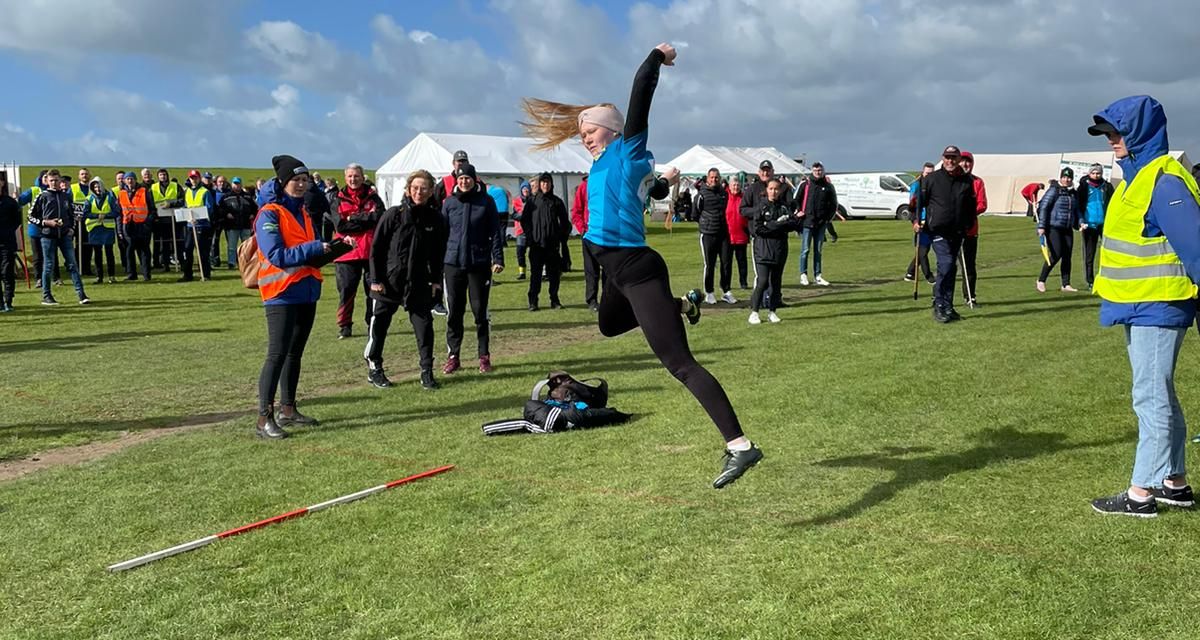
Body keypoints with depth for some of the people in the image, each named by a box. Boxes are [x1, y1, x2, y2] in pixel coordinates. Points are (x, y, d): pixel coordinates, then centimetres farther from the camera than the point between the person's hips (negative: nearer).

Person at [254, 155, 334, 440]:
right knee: (277, 354, -11)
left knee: (295, 352, 14)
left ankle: (287, 410, 24)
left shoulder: (303, 213, 15)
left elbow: (315, 250, 18)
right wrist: (314, 248, -24)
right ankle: (264, 419, -9)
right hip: (282, 295, -8)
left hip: (306, 293, 8)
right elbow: (276, 256, -20)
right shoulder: (269, 214, -10)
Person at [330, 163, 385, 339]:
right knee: (346, 291, -1)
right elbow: (340, 225, -8)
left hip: (371, 251, 1)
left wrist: (352, 219, -10)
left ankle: (373, 324, 17)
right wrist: (365, 218, -9)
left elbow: (378, 217, -12)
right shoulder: (338, 199, 6)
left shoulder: (373, 197, 7)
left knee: (374, 290, 5)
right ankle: (345, 326, 8)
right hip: (347, 251, 0)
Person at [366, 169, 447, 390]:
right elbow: (376, 248, -5)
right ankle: (374, 368, 22)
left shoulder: (436, 219, 0)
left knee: (424, 325, 1)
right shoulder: (393, 215, -8)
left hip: (419, 283, 2)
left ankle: (426, 371, 10)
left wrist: (436, 279, 6)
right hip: (389, 281, -2)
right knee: (379, 325, 7)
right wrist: (376, 279, -7)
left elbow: (439, 252, 10)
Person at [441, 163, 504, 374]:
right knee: (454, 312, 5)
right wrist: (438, 262, 5)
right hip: (453, 264, 2)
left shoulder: (486, 202, 1)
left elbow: (495, 232, 1)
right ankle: (452, 356, 14)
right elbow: (442, 233, 8)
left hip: (480, 264, -2)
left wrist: (497, 259, -6)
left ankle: (484, 357, 14)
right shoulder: (449, 203, 6)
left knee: (480, 311, 4)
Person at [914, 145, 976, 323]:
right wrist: (915, 220, -8)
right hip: (938, 230, -5)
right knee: (946, 264, -17)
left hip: (957, 232, 5)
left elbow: (971, 207, 20)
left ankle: (947, 307, 17)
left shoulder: (967, 181, 10)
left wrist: (968, 225, 12)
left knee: (951, 268, 10)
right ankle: (939, 306, -10)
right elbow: (918, 200, 2)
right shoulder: (931, 179, -2)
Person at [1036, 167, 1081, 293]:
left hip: (1067, 229, 6)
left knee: (1067, 256, 4)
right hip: (1053, 228, -6)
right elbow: (1043, 207, -11)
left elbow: (1076, 210, 25)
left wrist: (1079, 223, 9)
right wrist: (1041, 226, -17)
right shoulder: (1054, 190, -6)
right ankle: (1041, 280, 1)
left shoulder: (1073, 193, 13)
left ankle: (1066, 284, 11)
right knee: (1056, 255, -13)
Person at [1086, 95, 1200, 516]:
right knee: (1160, 396, 16)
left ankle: (1142, 492, 3)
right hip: (1141, 308, 10)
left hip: (1157, 309, -10)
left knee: (1151, 398, -4)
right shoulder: (1137, 175, 13)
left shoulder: (1164, 181, -18)